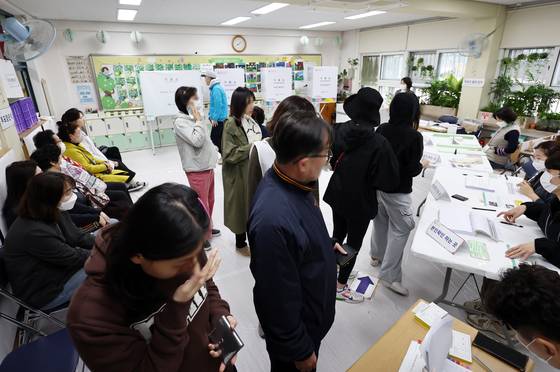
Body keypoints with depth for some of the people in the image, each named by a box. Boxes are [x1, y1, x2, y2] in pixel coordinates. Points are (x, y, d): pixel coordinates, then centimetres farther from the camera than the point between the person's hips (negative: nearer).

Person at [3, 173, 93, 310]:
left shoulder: (53, 214, -7)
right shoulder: (34, 232, -33)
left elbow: (77, 237, -1)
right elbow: (73, 257, -25)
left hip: (56, 266, 9)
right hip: (42, 292, -8)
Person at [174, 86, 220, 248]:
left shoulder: (194, 118, 10)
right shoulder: (180, 122, -15)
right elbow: (197, 141, -26)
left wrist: (215, 154, 14)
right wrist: (198, 121, -17)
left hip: (207, 166, 9)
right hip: (197, 170, -8)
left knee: (209, 201, 20)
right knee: (201, 204, 2)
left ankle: (206, 229, 39)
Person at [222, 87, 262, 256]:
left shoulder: (249, 120, 5)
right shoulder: (231, 124, -18)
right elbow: (229, 154, -22)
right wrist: (251, 147, -20)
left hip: (253, 170, 7)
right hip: (239, 174, -7)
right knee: (242, 205, 7)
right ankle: (240, 243, 27)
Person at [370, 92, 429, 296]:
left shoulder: (381, 129, -4)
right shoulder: (414, 136, -18)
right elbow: (412, 170, -15)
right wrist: (422, 165, 5)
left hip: (377, 184, 6)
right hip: (397, 190, -6)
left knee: (380, 221, 23)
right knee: (401, 230, 6)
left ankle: (377, 255, 43)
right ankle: (390, 275, 10)